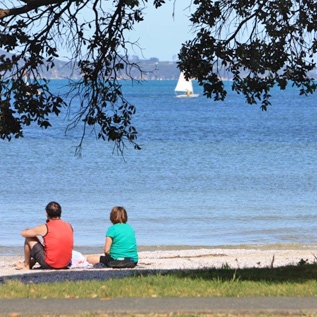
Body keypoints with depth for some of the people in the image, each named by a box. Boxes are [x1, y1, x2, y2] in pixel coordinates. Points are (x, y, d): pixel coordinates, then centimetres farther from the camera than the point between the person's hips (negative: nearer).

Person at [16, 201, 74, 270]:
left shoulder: (45, 228, -11)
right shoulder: (69, 226, 3)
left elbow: (23, 233, 1)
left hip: (49, 265, -6)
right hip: (65, 265, 6)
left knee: (29, 238, 9)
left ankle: (26, 265, 21)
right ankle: (31, 263, 43)